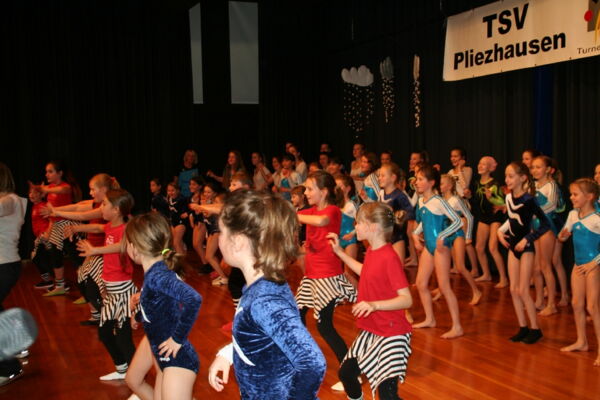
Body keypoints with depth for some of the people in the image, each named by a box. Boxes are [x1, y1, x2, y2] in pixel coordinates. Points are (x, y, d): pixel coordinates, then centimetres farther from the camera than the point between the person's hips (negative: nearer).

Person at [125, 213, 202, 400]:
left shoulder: (157, 276, -24)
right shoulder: (157, 270, 4)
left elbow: (193, 299, -39)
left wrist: (178, 339, -28)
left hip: (178, 360, -10)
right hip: (166, 358, 10)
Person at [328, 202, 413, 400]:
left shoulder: (389, 257, -23)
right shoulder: (371, 251, 4)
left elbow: (407, 299, -24)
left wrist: (374, 305, -36)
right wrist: (339, 252, 25)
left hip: (391, 334, -9)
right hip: (370, 331, 9)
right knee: (346, 372, 21)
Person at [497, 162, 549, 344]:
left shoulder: (528, 200, -19)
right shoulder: (508, 197, 2)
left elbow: (545, 224, -18)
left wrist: (527, 239, -19)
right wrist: (501, 230, 3)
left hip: (526, 247, -7)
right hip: (513, 246, 7)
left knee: (523, 290, -4)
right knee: (513, 289, 9)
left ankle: (535, 329, 10)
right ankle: (523, 327, 20)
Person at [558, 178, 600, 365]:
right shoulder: (573, 214, 4)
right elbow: (563, 235, 14)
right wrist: (563, 235, -8)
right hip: (578, 265, 7)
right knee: (577, 304, 13)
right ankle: (581, 342, 27)